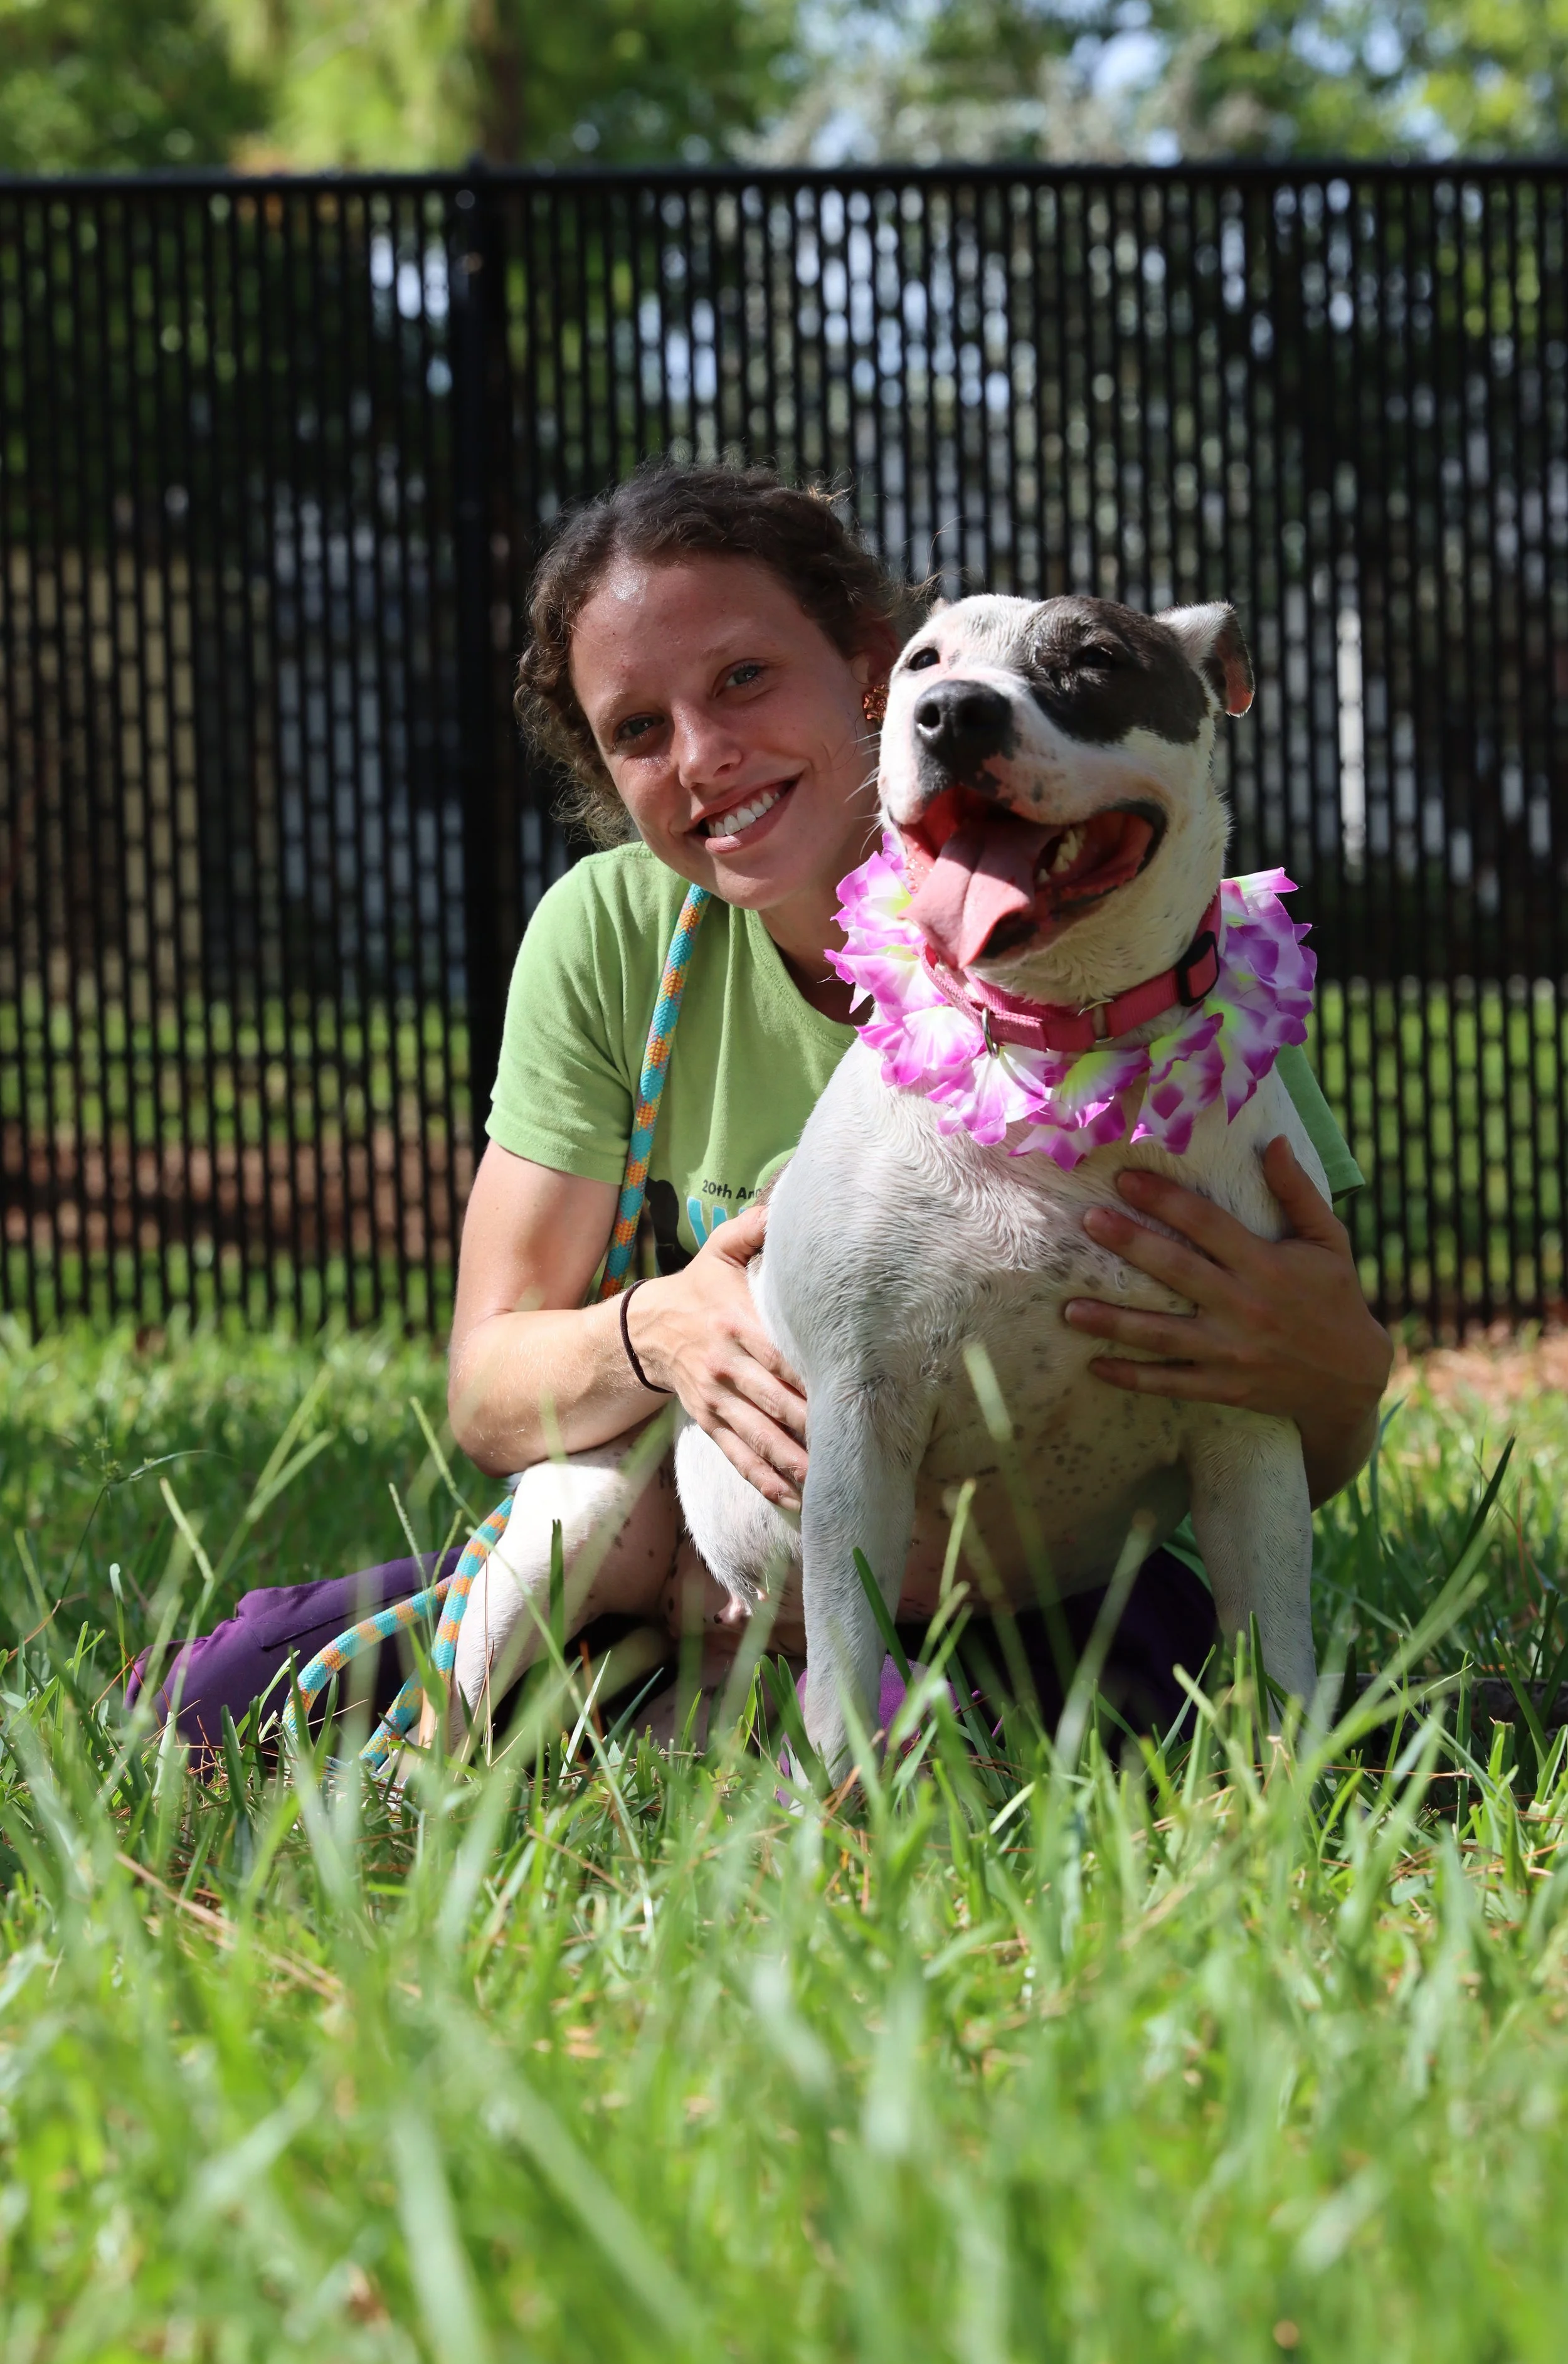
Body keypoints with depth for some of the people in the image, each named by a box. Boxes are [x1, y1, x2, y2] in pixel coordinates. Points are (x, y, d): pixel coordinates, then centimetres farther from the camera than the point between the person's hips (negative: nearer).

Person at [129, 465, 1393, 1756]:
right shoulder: (609, 936, -6)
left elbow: (1317, 1463, -13)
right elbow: (489, 1394, -4)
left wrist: (1333, 1368, -39)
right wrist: (654, 1334, -28)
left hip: (1029, 1584, -1)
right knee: (221, 1702, -17)